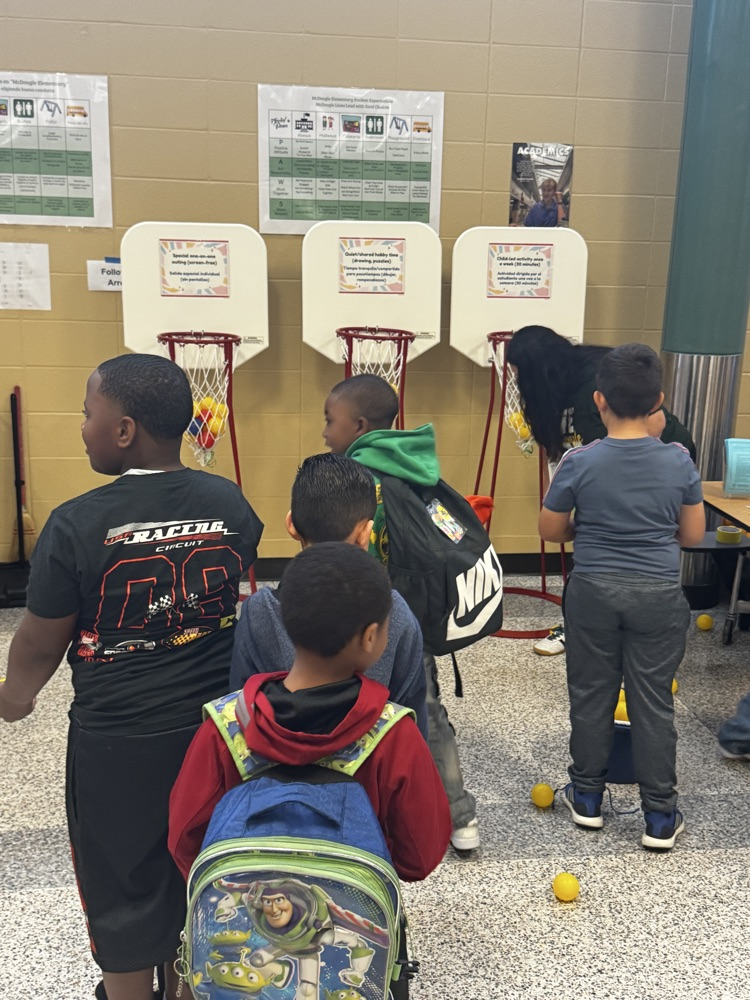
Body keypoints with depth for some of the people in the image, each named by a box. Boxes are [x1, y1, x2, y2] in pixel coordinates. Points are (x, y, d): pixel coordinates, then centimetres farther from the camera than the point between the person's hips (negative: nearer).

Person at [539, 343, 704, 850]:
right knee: (654, 700, 9)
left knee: (592, 694, 14)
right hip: (658, 595, 1)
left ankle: (587, 797, 28)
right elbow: (693, 534, 3)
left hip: (594, 592, -1)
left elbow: (550, 530, -1)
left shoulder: (580, 462, -12)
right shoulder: (680, 461, -8)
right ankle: (661, 816, 19)